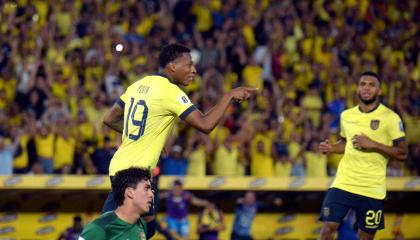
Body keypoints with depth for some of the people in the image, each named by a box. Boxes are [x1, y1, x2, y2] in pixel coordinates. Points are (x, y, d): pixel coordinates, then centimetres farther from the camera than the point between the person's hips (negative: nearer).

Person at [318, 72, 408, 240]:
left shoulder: (390, 118, -6)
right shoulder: (346, 115, 8)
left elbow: (402, 153, -8)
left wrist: (373, 145, -18)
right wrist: (331, 148, 4)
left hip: (372, 189, -3)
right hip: (343, 184, 3)